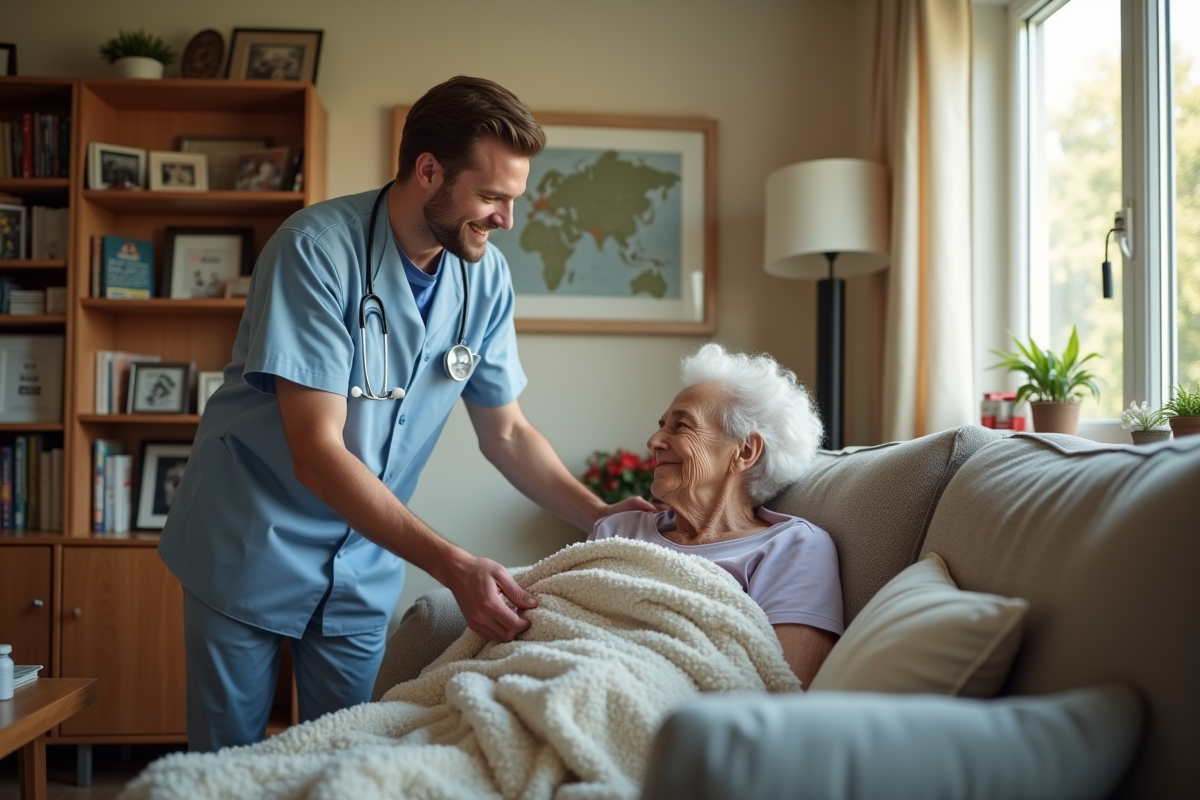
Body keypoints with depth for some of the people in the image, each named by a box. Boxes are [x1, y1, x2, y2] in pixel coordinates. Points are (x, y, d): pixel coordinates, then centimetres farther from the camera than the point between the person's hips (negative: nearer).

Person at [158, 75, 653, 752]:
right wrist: (452, 565, -36)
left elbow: (506, 431, 3)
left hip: (364, 567, 4)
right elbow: (317, 454, -28)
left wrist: (599, 516, -11)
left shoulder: (486, 274, -7)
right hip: (252, 551, -4)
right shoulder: (318, 249, -23)